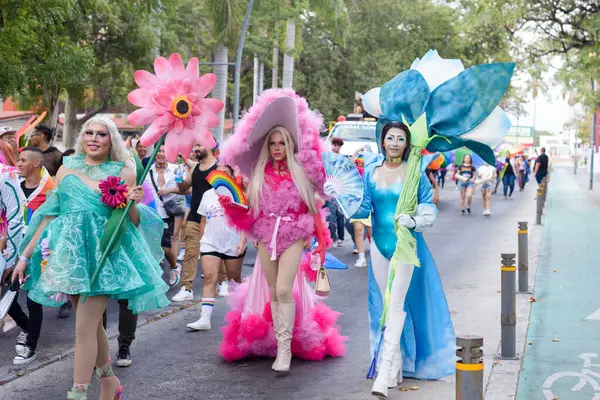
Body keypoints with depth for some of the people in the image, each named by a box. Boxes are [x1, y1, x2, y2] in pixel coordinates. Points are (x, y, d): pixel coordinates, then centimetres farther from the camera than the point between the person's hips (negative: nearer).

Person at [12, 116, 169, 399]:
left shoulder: (123, 172, 3)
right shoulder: (66, 169, 9)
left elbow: (132, 223, 4)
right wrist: (26, 254, 10)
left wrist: (133, 204, -17)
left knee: (85, 327, -10)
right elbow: (50, 214, 12)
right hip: (70, 252, 3)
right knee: (91, 323, 13)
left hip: (103, 253, -3)